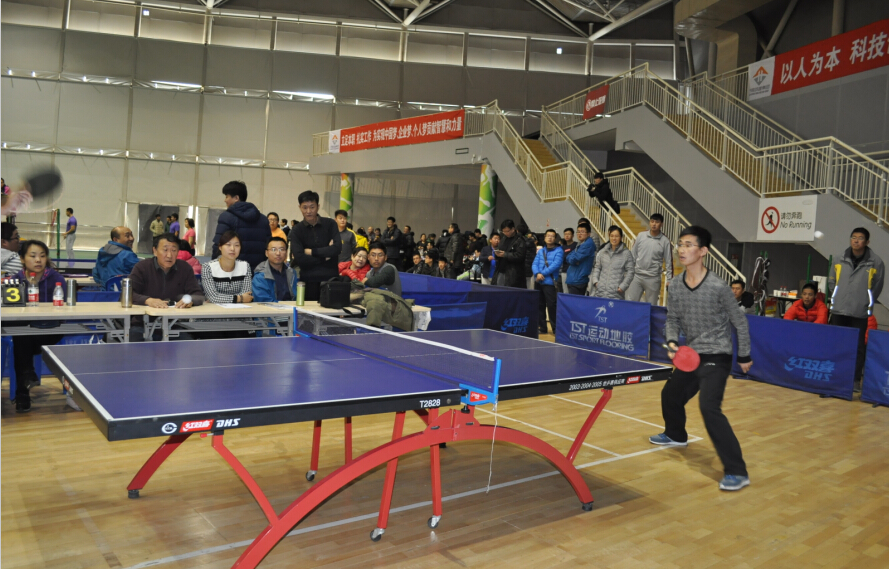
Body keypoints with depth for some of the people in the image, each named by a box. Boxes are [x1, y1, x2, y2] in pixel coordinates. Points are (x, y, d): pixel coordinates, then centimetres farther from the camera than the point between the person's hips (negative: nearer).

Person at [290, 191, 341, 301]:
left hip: (330, 278, 0)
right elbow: (299, 259, -10)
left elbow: (337, 248, -11)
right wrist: (324, 255, -7)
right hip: (308, 280, 0)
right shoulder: (296, 231, 2)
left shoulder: (330, 224, 3)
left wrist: (311, 251, -7)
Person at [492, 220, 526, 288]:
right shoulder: (503, 239, 17)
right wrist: (497, 253, -1)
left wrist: (505, 254, -20)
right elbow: (498, 249, 24)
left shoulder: (519, 240, -8)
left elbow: (519, 256, -16)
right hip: (500, 271, 7)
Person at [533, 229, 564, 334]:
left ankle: (555, 328, 0)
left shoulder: (558, 251, -2)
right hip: (538, 282, 6)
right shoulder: (541, 251, 15)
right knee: (540, 305, 9)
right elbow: (535, 264, 7)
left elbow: (556, 265, -13)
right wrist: (537, 273, -14)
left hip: (549, 282, -6)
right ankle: (542, 327, 17)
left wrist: (543, 274, -15)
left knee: (551, 305, -8)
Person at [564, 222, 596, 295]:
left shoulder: (588, 244, -13)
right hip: (572, 280, 9)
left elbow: (573, 259, -18)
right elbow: (569, 257, 13)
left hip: (578, 281, -9)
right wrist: (572, 258, -7)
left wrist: (571, 257, 3)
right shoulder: (579, 244, 18)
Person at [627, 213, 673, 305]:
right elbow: (633, 255, 9)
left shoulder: (665, 241, -2)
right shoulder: (641, 235, 3)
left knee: (651, 306, 5)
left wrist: (669, 280, -2)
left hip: (653, 279, -2)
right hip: (637, 276, 2)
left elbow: (668, 262, 1)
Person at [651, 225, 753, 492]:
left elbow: (739, 322, -7)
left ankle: (737, 472, -16)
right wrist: (672, 341, -10)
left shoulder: (718, 287, -19)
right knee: (670, 394, 23)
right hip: (691, 355, 7)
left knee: (709, 407, -23)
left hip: (716, 357, -7)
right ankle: (675, 435, 54)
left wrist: (744, 356, 0)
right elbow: (673, 318, 9)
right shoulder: (675, 285, -4)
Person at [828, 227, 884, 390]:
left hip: (860, 313, -2)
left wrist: (867, 304, 2)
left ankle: (856, 379, 11)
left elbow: (877, 287, 4)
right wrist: (837, 299, 7)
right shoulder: (839, 260, 3)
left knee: (857, 347, 2)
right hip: (838, 311, 3)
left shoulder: (876, 262, -3)